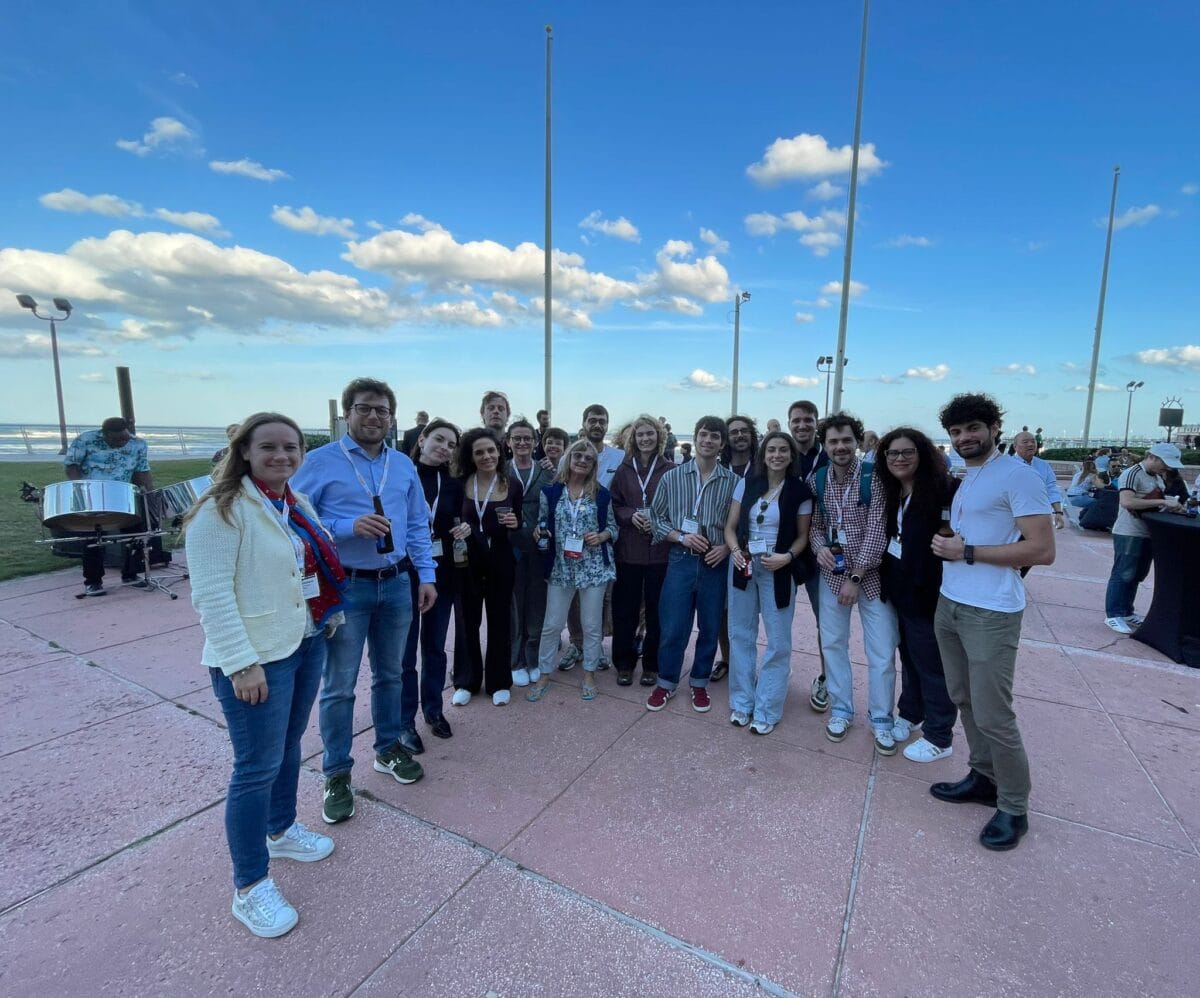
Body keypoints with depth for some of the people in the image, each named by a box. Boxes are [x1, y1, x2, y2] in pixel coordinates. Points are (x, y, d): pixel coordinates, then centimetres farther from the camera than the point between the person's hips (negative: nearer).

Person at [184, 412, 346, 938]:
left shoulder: (299, 503, 7)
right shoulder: (221, 509, -17)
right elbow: (211, 594, -21)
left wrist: (329, 616, 10)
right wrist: (242, 663, -22)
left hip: (307, 644, 8)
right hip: (256, 657, -8)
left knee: (288, 746, 23)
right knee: (258, 767, 2)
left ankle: (281, 831, 45)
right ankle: (249, 889, 20)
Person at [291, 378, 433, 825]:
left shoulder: (404, 466, 8)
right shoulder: (321, 461, -7)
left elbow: (418, 526, 10)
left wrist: (426, 576, 4)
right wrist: (349, 527, -22)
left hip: (396, 585, 4)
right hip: (344, 587, -4)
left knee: (390, 674, 18)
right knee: (339, 686, 5)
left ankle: (388, 749, 37)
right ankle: (337, 773, 23)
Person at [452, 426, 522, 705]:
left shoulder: (512, 485, -2)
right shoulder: (460, 484, -3)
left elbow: (519, 523, 6)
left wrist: (515, 524, -14)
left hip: (500, 561, 0)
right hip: (468, 560, 0)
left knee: (499, 621, 10)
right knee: (468, 621, 10)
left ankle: (498, 682, 26)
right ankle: (466, 681, 28)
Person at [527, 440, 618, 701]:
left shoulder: (601, 494, 1)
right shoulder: (550, 491, 1)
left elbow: (612, 527, 6)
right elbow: (542, 524, 9)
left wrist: (600, 536, -13)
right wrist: (537, 531, -12)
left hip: (593, 567, 0)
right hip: (560, 568, 0)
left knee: (592, 625, 9)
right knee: (552, 625, 7)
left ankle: (589, 675, 27)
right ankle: (543, 675, 24)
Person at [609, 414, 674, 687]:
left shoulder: (670, 470, -1)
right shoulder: (624, 470, 7)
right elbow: (613, 506, 9)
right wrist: (631, 515, -10)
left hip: (660, 550, -2)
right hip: (628, 549, 2)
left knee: (656, 610, 7)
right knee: (624, 609, 6)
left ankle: (652, 665, 22)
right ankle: (624, 664, 21)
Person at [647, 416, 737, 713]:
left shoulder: (733, 482, 0)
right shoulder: (672, 477, 1)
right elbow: (656, 517, 2)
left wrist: (727, 547, -11)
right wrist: (681, 537, -12)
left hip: (715, 563, 1)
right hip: (680, 560, 0)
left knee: (710, 628, 12)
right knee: (672, 627, 5)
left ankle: (699, 683, 32)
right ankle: (666, 682, 26)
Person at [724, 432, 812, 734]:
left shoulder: (800, 491, -4)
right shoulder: (746, 484, 1)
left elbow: (802, 536, 2)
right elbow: (730, 526, 3)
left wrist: (787, 557, -17)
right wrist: (735, 550, -15)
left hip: (778, 571, -2)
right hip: (743, 566, 2)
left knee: (778, 640, 4)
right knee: (740, 634, 10)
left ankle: (767, 709, 18)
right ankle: (742, 702, 25)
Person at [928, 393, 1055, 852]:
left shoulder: (1017, 474, -12)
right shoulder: (963, 479, 14)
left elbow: (1043, 550, -17)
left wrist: (966, 551, -17)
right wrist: (945, 546, 3)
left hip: (991, 613, -8)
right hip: (949, 605, 8)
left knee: (992, 715, 1)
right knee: (964, 700, 16)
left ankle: (1013, 808, 19)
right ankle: (984, 777, 32)